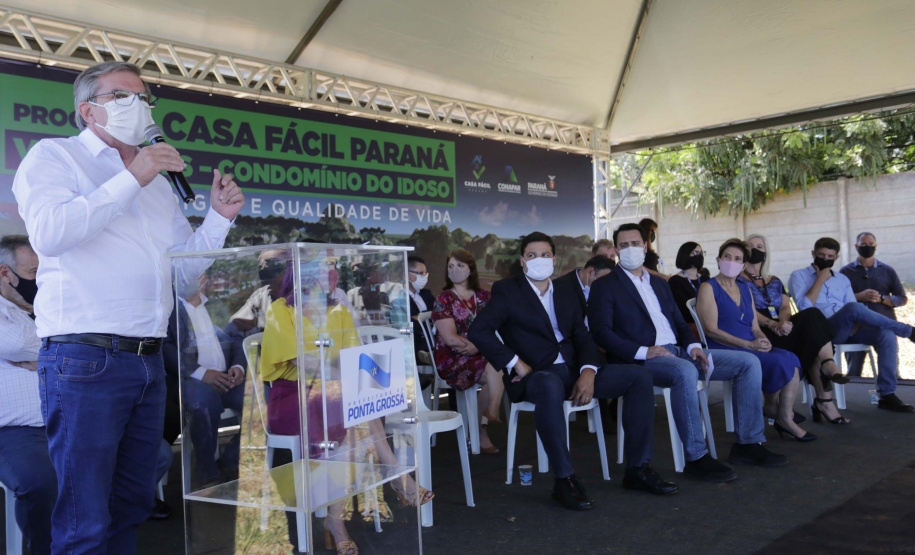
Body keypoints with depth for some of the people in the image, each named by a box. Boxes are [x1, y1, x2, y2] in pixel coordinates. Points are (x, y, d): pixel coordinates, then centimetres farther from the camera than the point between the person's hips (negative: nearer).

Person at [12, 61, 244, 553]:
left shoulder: (157, 180, 23)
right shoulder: (54, 156, 4)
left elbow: (185, 264, 23)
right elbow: (47, 232, -15)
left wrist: (220, 216, 8)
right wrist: (130, 179, -15)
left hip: (147, 361, 7)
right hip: (84, 358, -7)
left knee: (131, 510, 13)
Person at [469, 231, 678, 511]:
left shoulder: (565, 297, 21)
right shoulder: (506, 291, 4)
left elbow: (584, 340, 13)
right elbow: (478, 331, -9)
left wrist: (588, 372, -8)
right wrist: (515, 363, -15)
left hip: (573, 371, 6)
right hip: (537, 375, -6)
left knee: (639, 376, -9)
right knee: (549, 386, -41)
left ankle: (637, 469, -5)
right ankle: (564, 479, -30)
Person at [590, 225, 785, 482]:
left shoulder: (659, 284, 25)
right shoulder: (605, 287, 3)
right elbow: (601, 332, -9)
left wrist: (693, 345, 2)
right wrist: (643, 351, -20)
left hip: (679, 352, 8)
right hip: (643, 361, -7)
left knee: (749, 362, -3)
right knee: (685, 371, -40)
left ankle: (748, 443, -1)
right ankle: (696, 457, -31)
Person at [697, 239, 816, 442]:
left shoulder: (745, 289, 20)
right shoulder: (708, 288, -3)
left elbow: (755, 326, 18)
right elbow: (711, 330, -12)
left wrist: (763, 340, -7)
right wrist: (749, 344, -17)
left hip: (752, 349, 7)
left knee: (791, 359, -19)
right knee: (777, 362, -24)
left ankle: (785, 418, -13)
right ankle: (771, 406, 1)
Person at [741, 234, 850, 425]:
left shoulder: (775, 282, 29)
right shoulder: (739, 280, 10)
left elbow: (786, 307, 11)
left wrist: (784, 321, -14)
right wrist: (773, 324, -22)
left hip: (781, 328, 5)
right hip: (759, 334, -5)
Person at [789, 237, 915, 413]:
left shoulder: (842, 279, 26)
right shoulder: (799, 276, 10)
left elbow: (855, 314, 17)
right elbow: (804, 307, -8)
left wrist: (855, 325, -6)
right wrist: (820, 280, -5)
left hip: (848, 331, 6)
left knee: (886, 334, -22)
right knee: (853, 308, -34)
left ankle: (887, 395, -19)